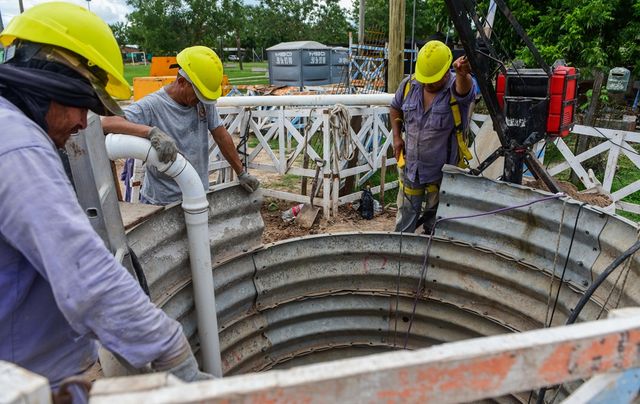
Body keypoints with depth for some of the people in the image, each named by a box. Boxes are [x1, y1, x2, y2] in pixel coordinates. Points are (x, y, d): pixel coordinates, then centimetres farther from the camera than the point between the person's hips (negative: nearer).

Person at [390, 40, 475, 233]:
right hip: (410, 167, 3)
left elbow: (463, 88, -41)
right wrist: (396, 136, 2)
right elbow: (395, 108, 14)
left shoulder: (455, 88, -16)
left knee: (436, 227, 14)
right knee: (404, 223, 17)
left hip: (443, 173, -3)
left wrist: (462, 74, -65)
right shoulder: (409, 84, -4)